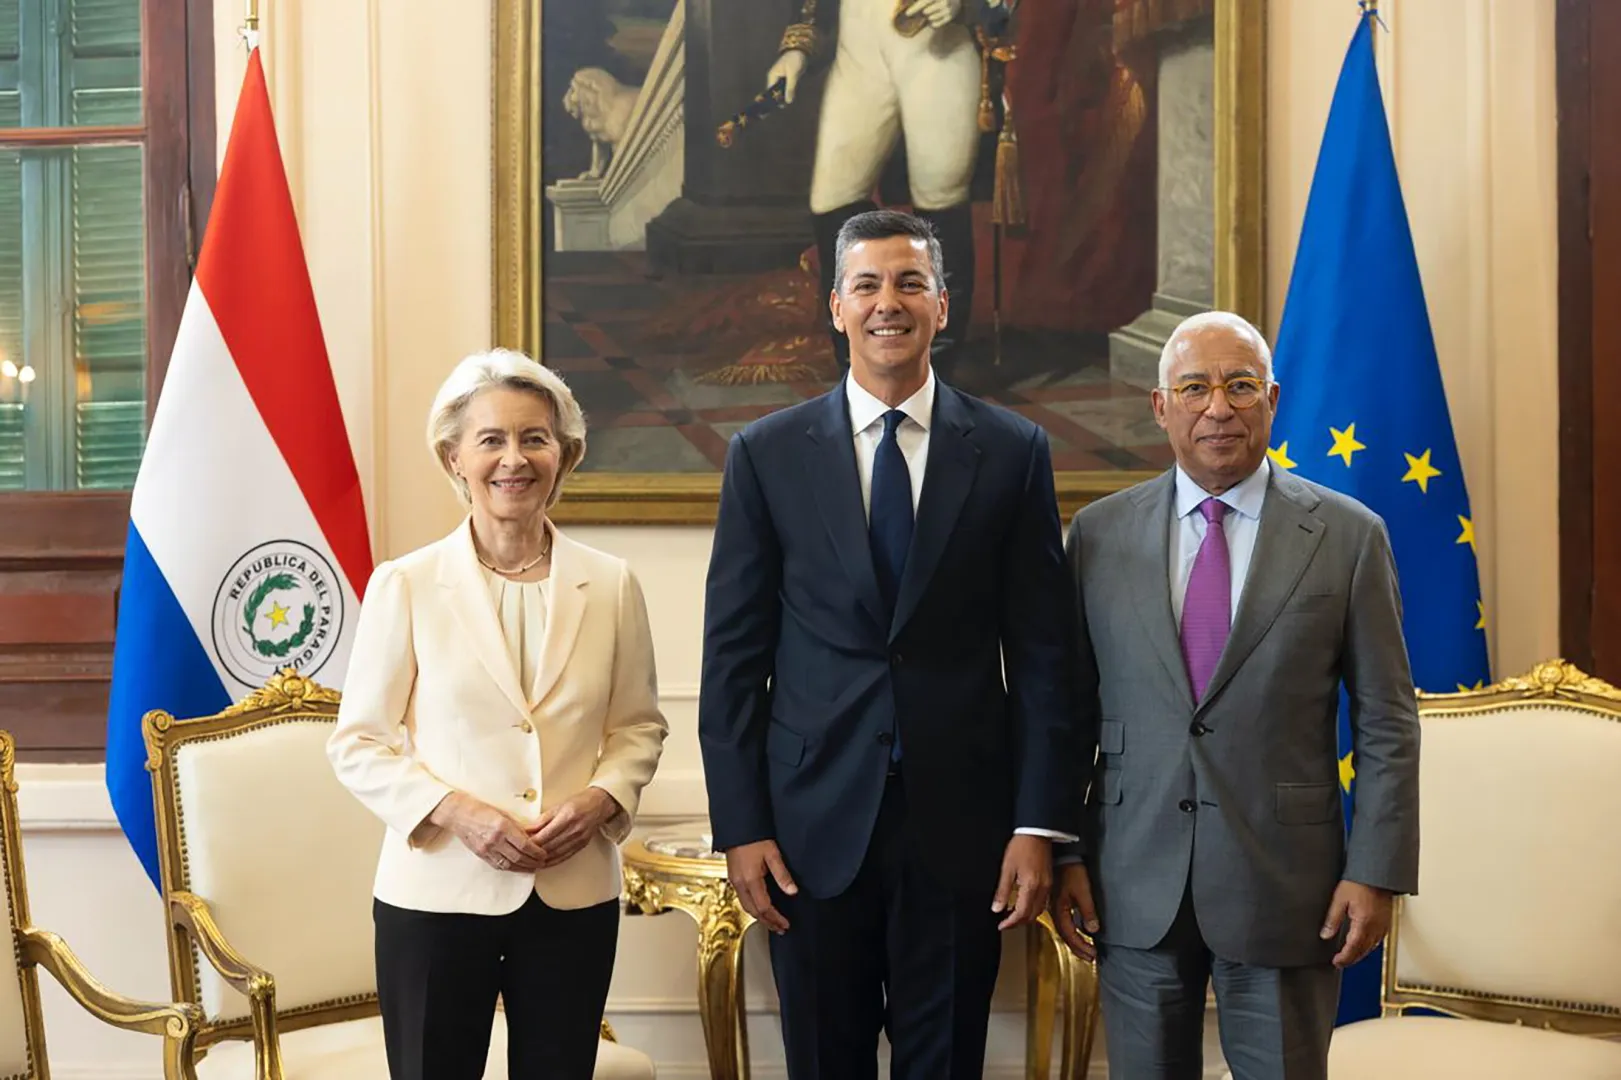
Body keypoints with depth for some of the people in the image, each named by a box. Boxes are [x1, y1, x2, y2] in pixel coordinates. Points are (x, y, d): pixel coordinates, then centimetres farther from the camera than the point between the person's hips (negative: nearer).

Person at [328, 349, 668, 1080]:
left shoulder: (611, 585, 1)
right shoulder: (404, 585, -5)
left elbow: (639, 727, 10)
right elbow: (357, 744, -2)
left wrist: (603, 799, -9)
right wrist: (454, 811, -16)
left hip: (575, 896, 2)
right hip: (438, 892, -2)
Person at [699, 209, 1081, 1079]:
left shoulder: (1012, 451, 2)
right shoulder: (766, 454, 2)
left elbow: (1041, 653, 1)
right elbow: (733, 656, 1)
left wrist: (1039, 824, -5)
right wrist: (740, 826, -3)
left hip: (961, 820, 0)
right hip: (815, 820, 0)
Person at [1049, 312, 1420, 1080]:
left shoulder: (1348, 536, -2)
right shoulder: (1098, 533, 2)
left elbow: (1386, 723, -1)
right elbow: (1070, 708, 5)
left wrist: (1377, 873, -5)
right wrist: (1062, 851, 2)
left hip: (1284, 885, -1)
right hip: (1133, 887, 2)